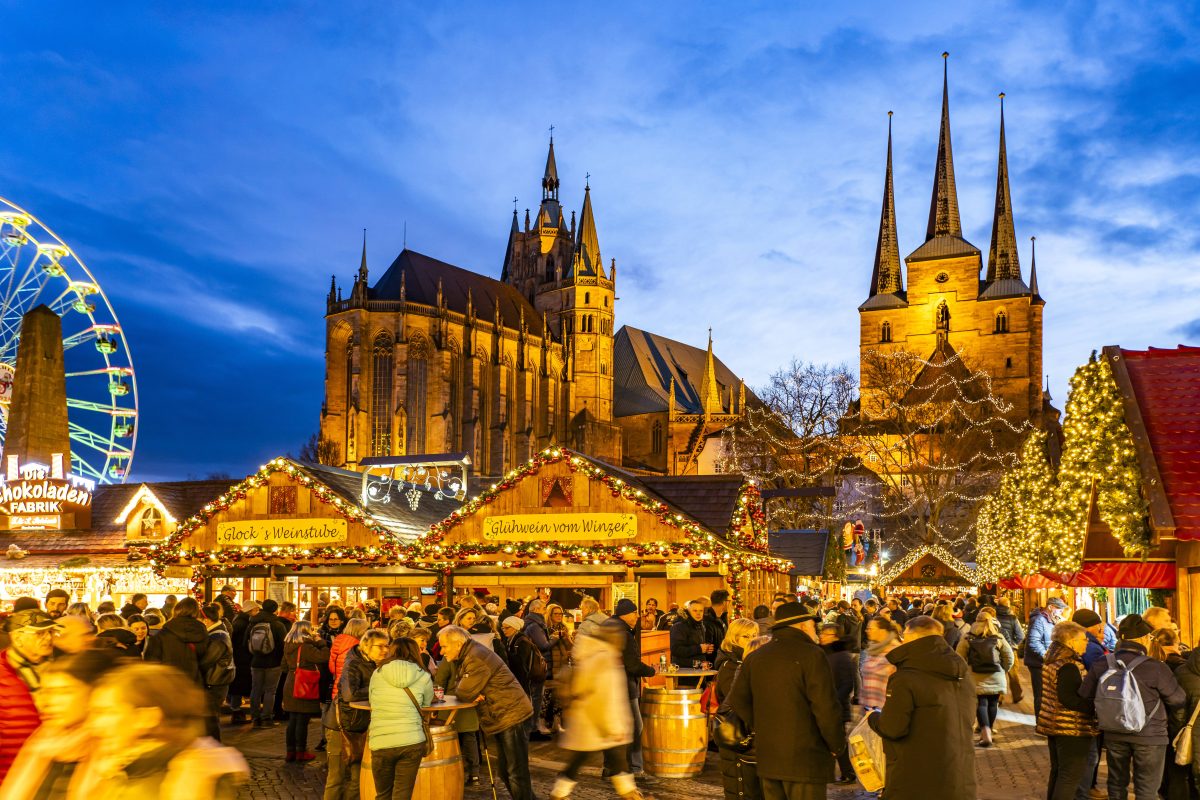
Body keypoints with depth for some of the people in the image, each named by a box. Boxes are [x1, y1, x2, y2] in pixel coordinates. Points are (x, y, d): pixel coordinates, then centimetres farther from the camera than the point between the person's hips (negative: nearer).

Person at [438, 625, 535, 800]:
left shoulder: (477, 658, -20)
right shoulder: (466, 656, 13)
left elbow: (464, 693, -23)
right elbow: (460, 690, 12)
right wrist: (473, 694, -9)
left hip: (510, 716, -11)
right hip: (499, 718, 11)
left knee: (517, 773, -7)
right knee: (506, 772, 17)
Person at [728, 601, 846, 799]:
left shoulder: (755, 657, 10)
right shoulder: (811, 655, -10)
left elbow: (737, 700, 13)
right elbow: (825, 707, -16)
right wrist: (837, 745, -3)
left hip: (767, 758, 7)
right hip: (804, 760, -7)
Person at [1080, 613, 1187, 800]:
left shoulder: (1101, 665, -5)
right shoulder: (1156, 668, -18)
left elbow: (1084, 697, 0)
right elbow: (1178, 700, -9)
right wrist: (1164, 711, 13)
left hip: (1114, 734, 4)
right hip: (1149, 735, -4)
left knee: (1117, 784, 19)